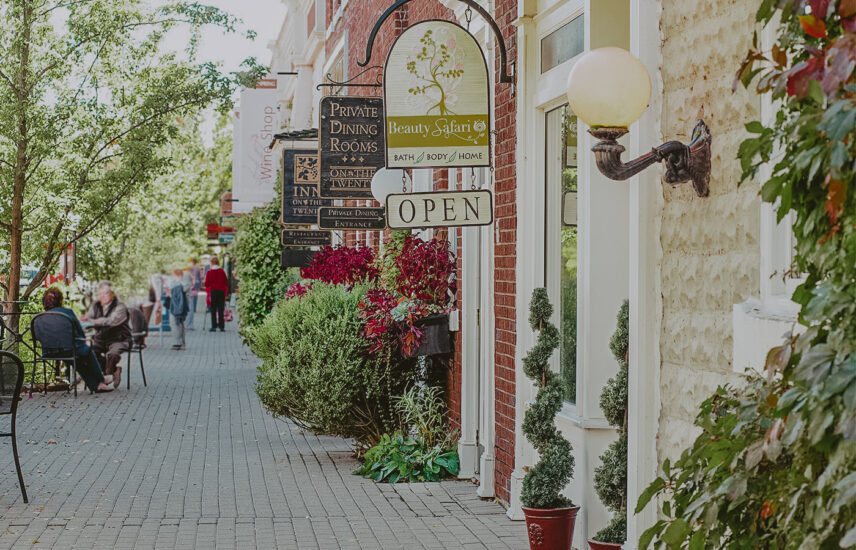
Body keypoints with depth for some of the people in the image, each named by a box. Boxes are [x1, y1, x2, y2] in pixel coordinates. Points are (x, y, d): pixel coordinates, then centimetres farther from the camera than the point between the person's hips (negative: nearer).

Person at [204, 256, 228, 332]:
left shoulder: (209, 272, -4)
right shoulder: (222, 271, 2)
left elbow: (207, 283, -2)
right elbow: (226, 282, 5)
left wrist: (208, 291, 12)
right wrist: (225, 292, 13)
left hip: (213, 292, -2)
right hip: (222, 292, 2)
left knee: (213, 310, 3)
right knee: (221, 310, 5)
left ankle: (214, 326, -1)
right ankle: (221, 326, 4)